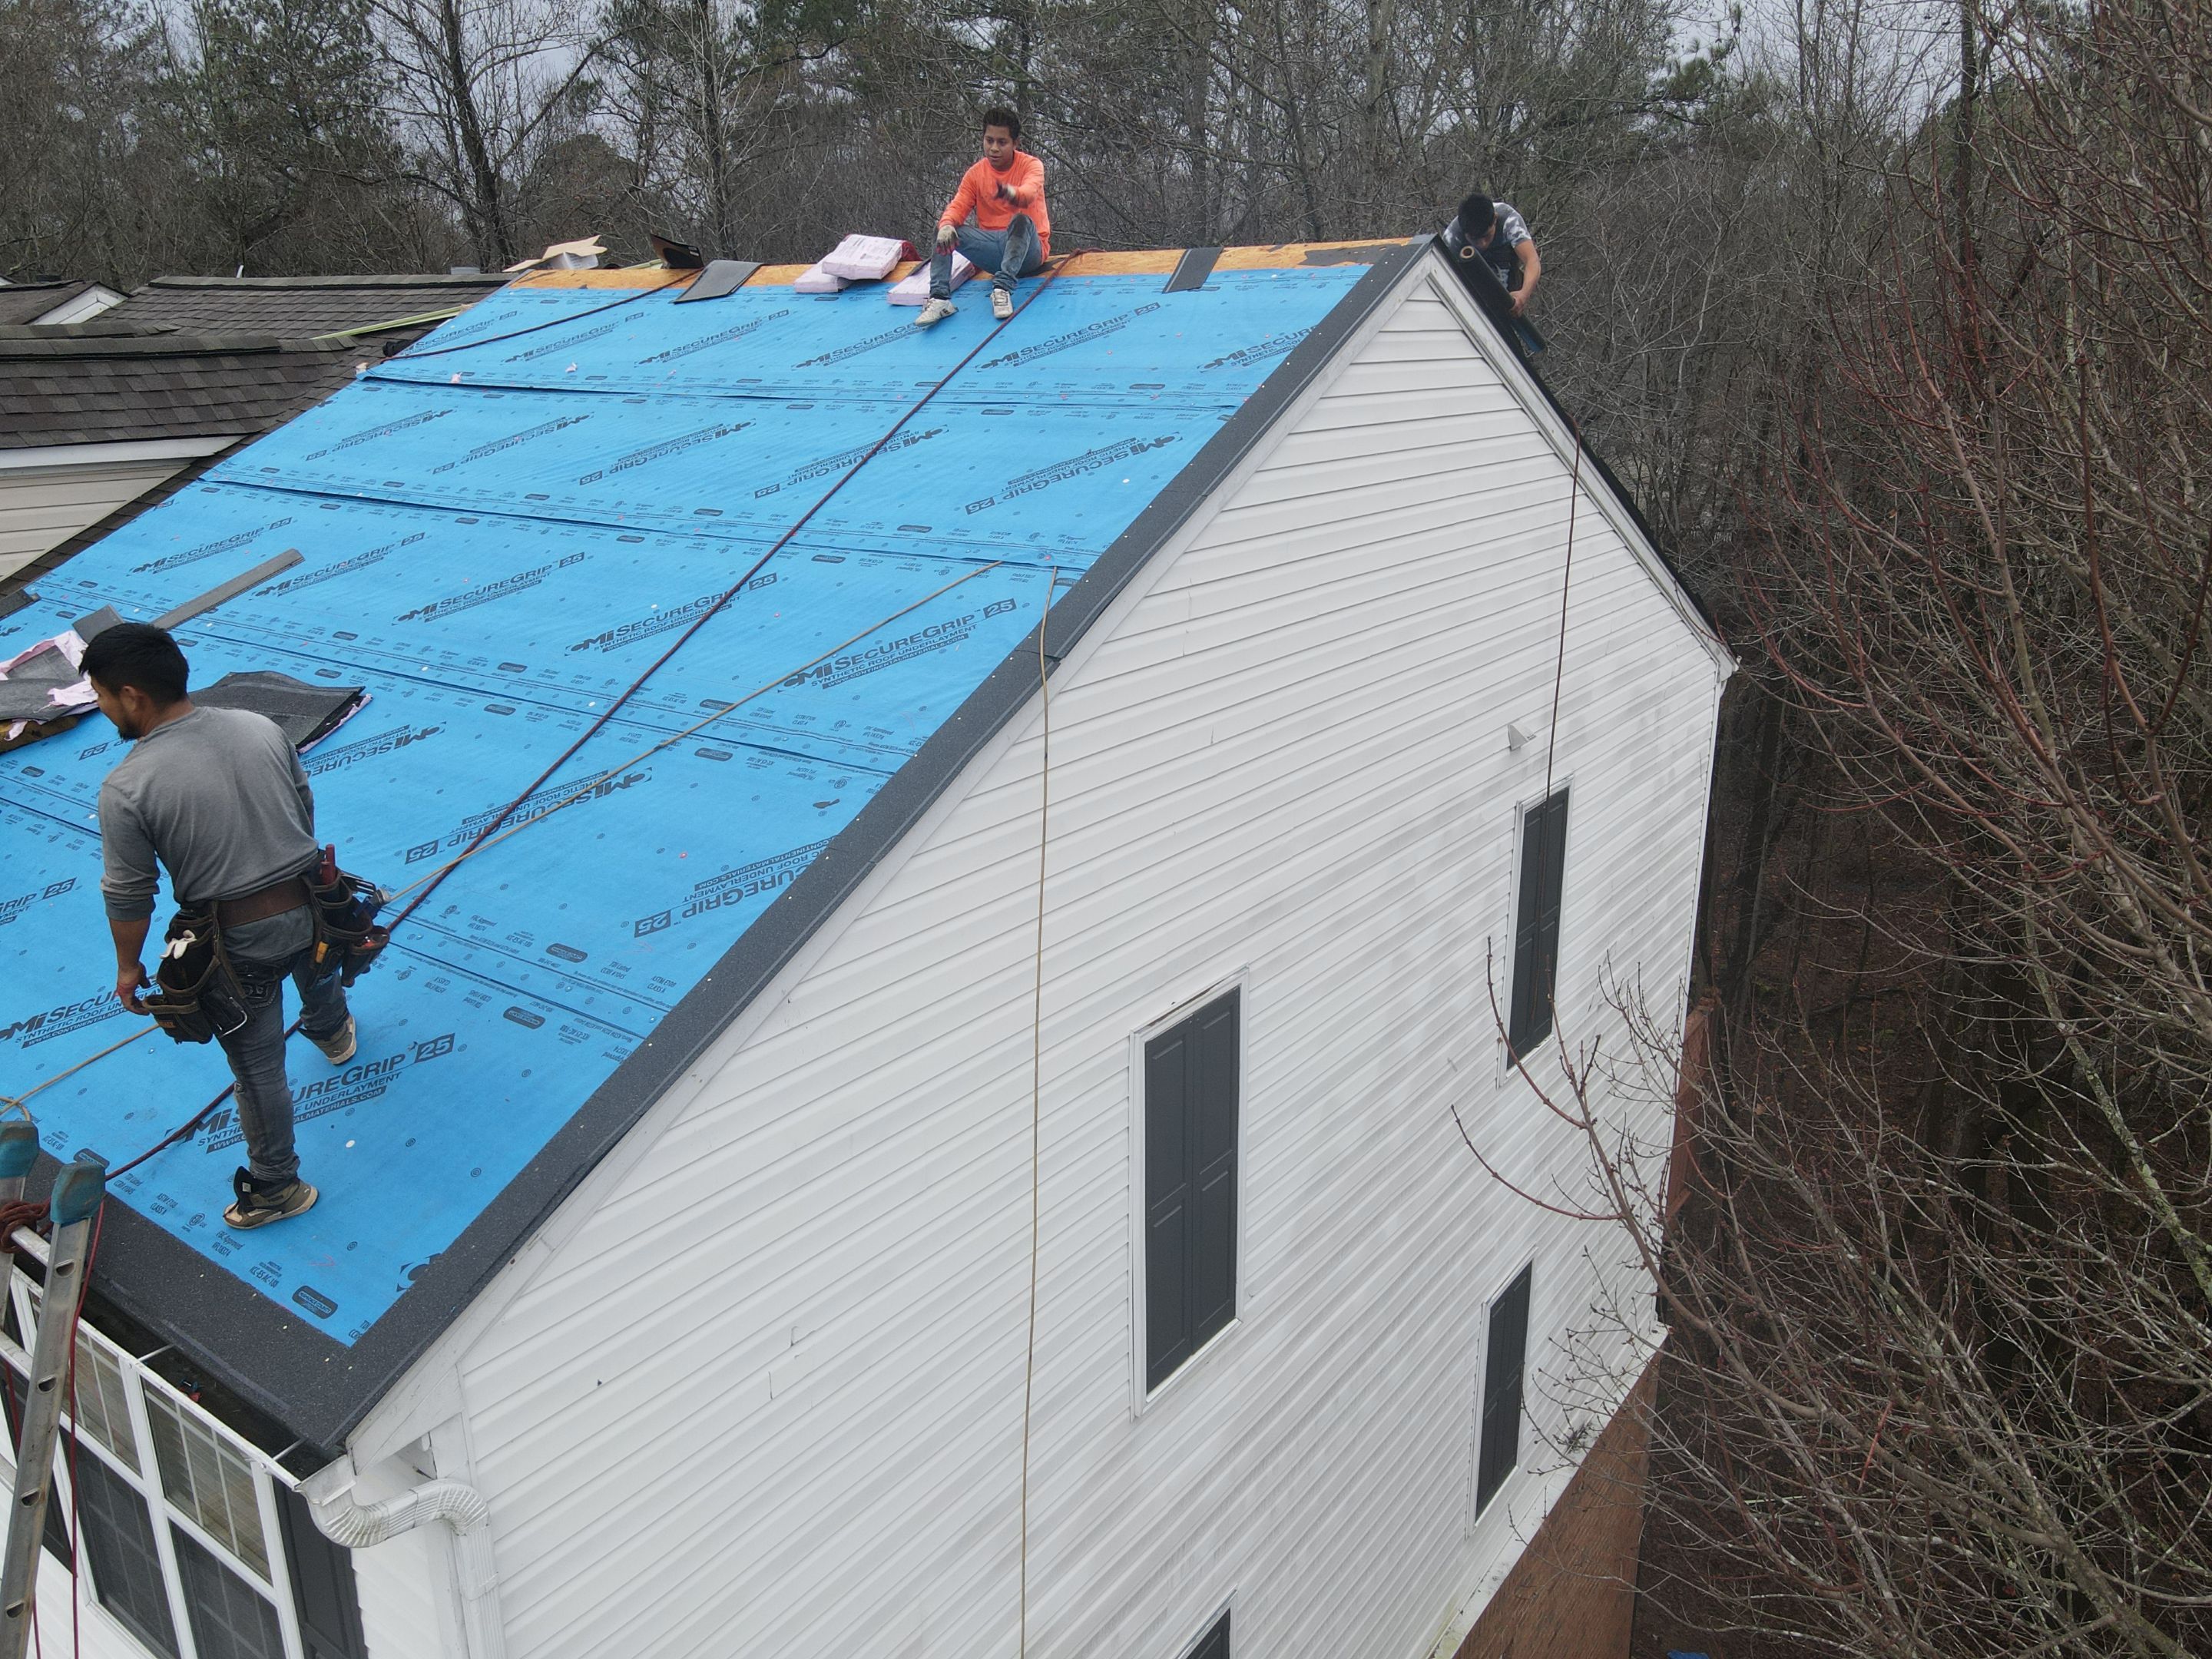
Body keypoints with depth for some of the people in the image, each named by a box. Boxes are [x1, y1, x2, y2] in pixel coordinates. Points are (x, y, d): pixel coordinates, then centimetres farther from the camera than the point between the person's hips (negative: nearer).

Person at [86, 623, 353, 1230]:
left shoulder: (126, 788, -22)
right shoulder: (260, 728, -9)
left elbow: (128, 897, -12)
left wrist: (128, 965, 5)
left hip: (239, 942, -5)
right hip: (308, 905, 5)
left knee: (258, 1070, 12)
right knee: (318, 975, 39)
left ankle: (276, 1188, 29)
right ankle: (333, 1035, 71)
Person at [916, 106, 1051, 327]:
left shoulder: (1031, 165, -5)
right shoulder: (975, 174, 6)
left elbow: (1029, 194, -28)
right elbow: (958, 207, -4)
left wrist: (1012, 193, -53)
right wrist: (947, 225, -29)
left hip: (1027, 250, -3)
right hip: (992, 249, 3)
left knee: (1021, 220, -35)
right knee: (945, 230, -17)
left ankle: (1003, 289, -41)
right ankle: (939, 298, -28)